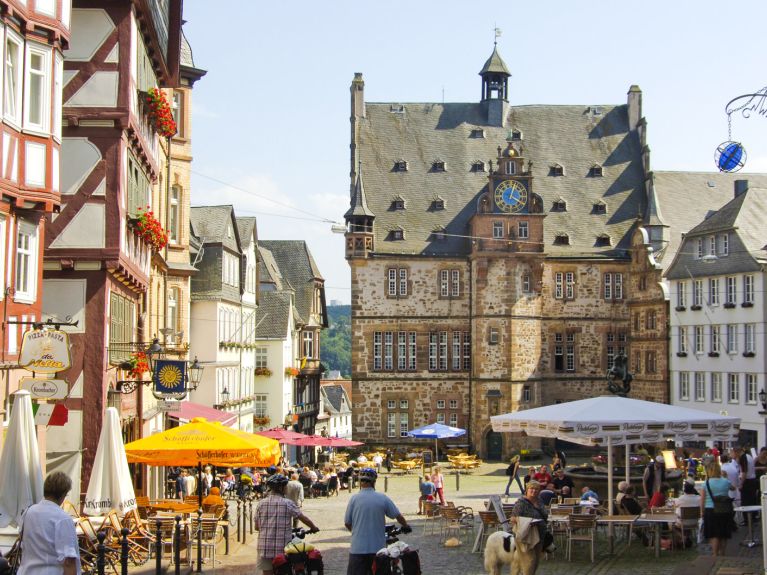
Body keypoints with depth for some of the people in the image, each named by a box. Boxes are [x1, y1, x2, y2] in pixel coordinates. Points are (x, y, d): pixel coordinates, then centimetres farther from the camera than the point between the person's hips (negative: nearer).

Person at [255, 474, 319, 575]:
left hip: (264, 547, 2)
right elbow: (303, 518, -4)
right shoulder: (287, 503, -6)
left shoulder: (261, 503, 2)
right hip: (283, 547, -2)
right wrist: (313, 527, 13)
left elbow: (257, 527, 6)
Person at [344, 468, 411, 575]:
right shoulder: (383, 498, -3)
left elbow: (347, 523, 1)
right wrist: (406, 526, 26)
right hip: (378, 548, 2)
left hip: (358, 548, -2)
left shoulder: (354, 498, -6)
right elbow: (398, 516, 4)